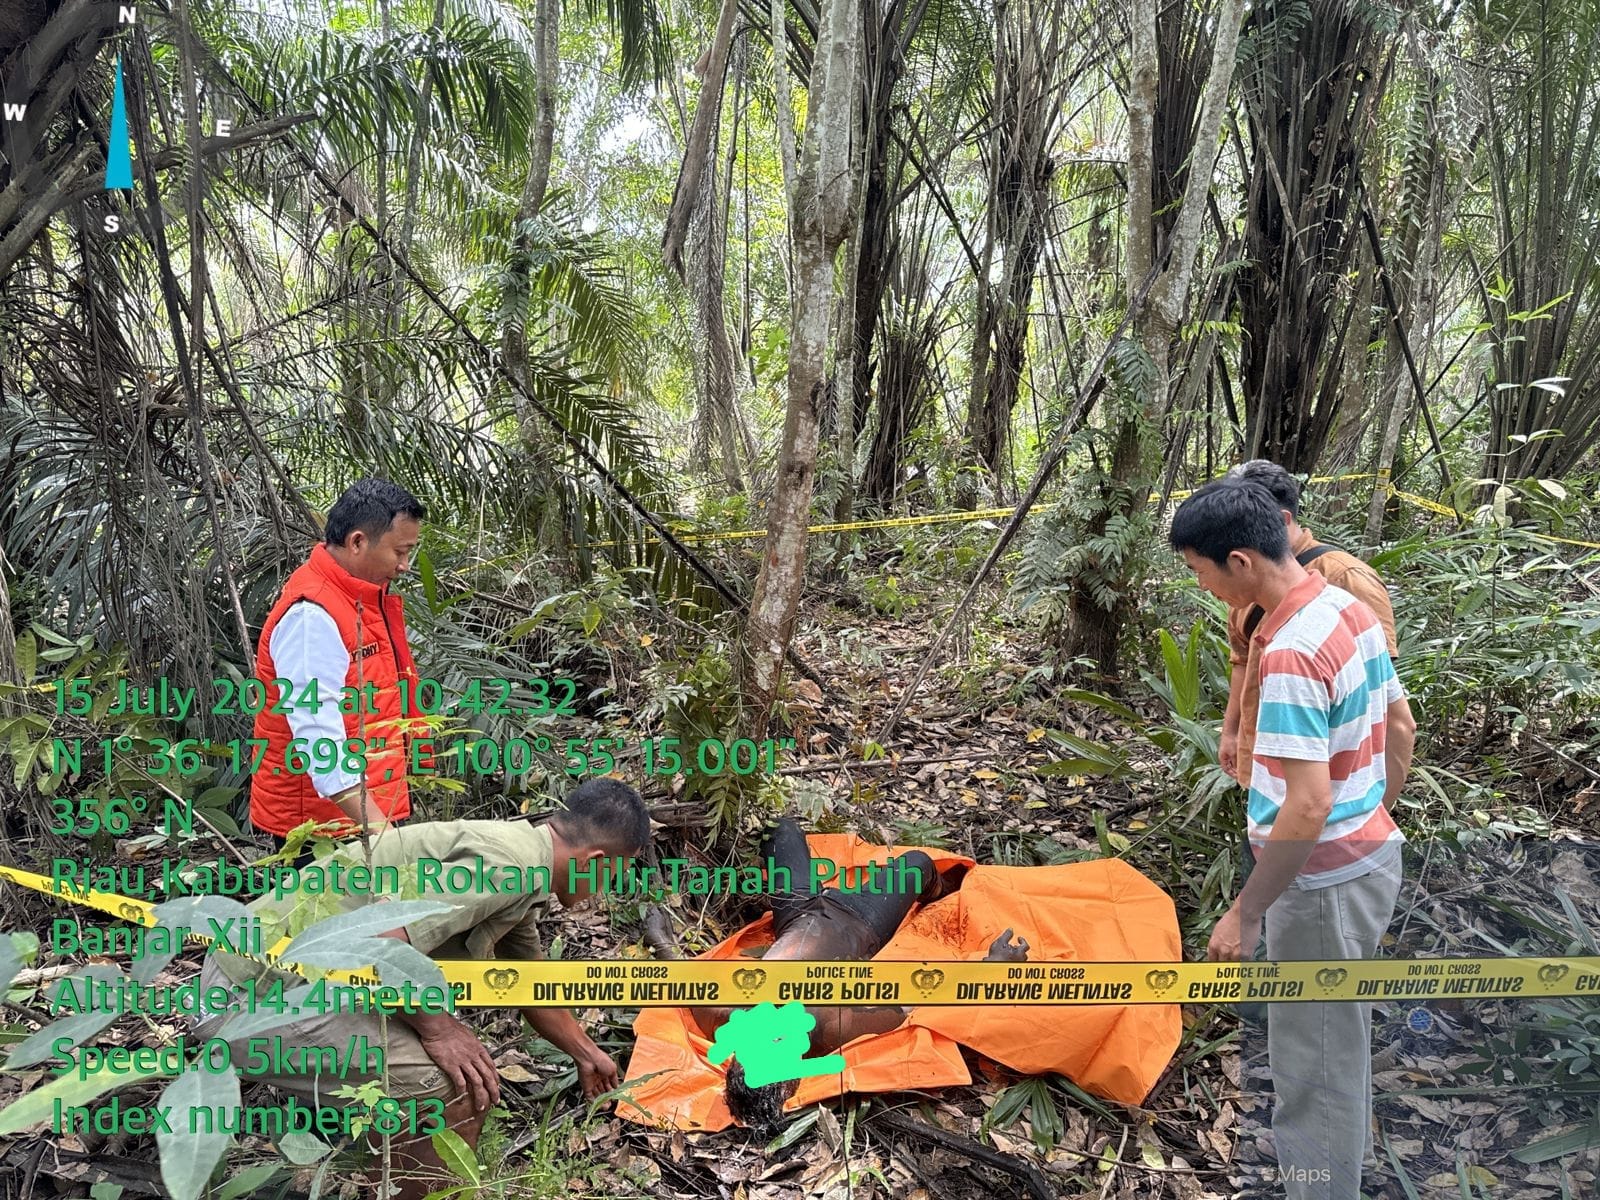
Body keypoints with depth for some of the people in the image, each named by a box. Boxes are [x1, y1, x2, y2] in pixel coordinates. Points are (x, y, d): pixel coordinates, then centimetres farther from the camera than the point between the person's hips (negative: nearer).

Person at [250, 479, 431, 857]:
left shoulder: (369, 596, 11)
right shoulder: (310, 617, -20)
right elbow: (318, 736, -27)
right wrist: (374, 825, -33)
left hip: (372, 809, 9)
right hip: (324, 819, -9)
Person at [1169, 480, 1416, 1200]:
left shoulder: (1290, 655, -28)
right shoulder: (1349, 607, 1)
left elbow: (1308, 808, -30)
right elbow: (1401, 728, 12)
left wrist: (1244, 914, -21)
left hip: (1322, 882, -10)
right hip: (1373, 855, 10)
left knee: (1311, 1056, 7)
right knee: (1342, 1033, 27)